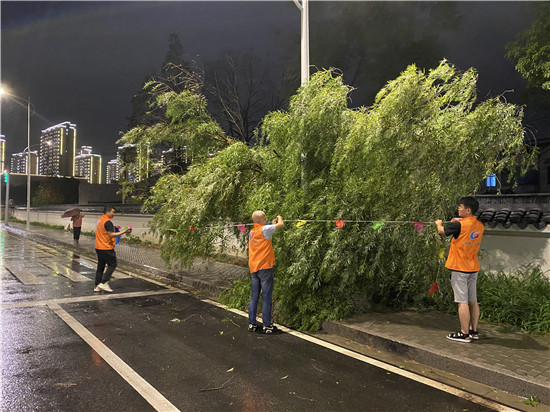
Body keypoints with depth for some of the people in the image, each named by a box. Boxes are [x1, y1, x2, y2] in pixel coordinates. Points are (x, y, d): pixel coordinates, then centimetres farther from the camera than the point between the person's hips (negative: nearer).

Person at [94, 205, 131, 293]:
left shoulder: (100, 220, 15)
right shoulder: (107, 222, -16)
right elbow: (111, 234, -23)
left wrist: (113, 228, 20)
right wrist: (124, 232, -23)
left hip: (98, 248, 9)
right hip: (106, 249, -9)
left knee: (100, 266, 13)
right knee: (112, 265, 0)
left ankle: (97, 286, 15)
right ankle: (104, 283, -4)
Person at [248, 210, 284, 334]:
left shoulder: (252, 232, 13)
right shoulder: (264, 229, -9)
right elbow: (280, 224, -4)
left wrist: (273, 222, 21)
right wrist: (279, 218, 16)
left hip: (253, 268, 7)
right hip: (264, 267, -7)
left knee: (254, 296, 11)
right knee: (266, 297, -1)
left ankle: (251, 324, 15)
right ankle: (267, 326, 3)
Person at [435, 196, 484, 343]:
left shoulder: (459, 225, -16)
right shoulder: (479, 225, 5)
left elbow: (442, 231, -2)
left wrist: (439, 223, 19)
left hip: (459, 268, -7)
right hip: (473, 268, 8)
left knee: (462, 301, -4)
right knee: (473, 301, 12)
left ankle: (464, 334, 0)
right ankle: (473, 331, 20)